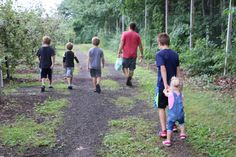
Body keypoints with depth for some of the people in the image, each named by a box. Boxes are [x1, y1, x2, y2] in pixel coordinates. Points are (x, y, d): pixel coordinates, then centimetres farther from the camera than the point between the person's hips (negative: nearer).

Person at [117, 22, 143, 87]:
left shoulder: (124, 34, -2)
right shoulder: (137, 35, 4)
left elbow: (121, 44, -8)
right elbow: (140, 46, 5)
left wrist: (119, 52, -4)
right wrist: (141, 55, 13)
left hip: (125, 54, -1)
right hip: (133, 55, 1)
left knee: (125, 67, 12)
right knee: (131, 69, 9)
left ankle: (127, 77, -11)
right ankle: (129, 79, -2)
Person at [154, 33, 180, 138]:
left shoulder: (159, 54, -13)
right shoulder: (175, 54, 5)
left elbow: (163, 69, -24)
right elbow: (177, 70, 8)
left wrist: (165, 84, -27)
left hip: (162, 85, -6)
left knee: (161, 108, 5)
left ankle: (164, 131, 6)